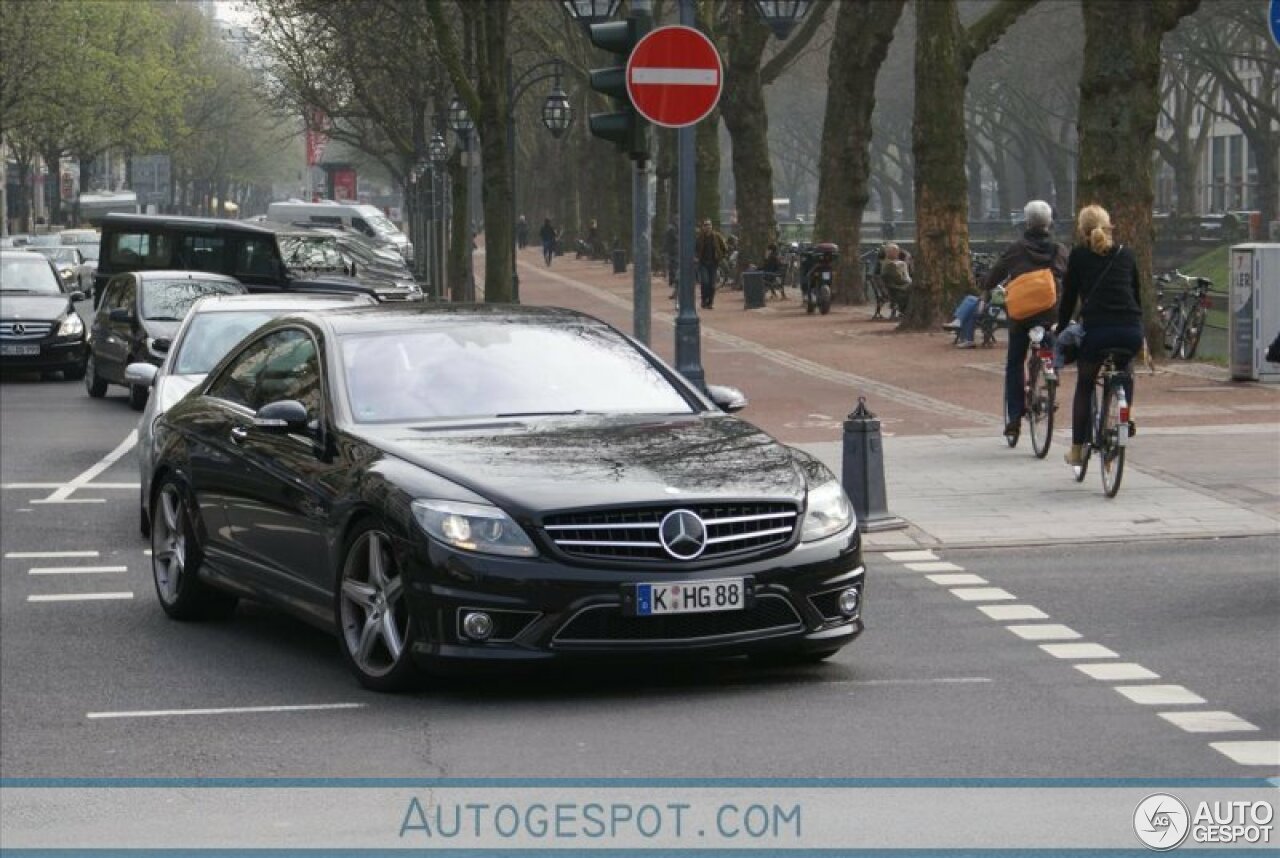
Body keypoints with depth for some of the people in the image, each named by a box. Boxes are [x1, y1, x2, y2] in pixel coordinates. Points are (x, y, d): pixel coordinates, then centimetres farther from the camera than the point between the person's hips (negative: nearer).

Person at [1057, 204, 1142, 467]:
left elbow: (1069, 297, 9)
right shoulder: (1126, 254, 17)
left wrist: (1060, 331, 20)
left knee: (1084, 385, 20)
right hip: (1131, 331, 2)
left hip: (1096, 330, -2)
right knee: (1124, 373, 34)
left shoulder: (1079, 255, 9)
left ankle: (1077, 450, 19)